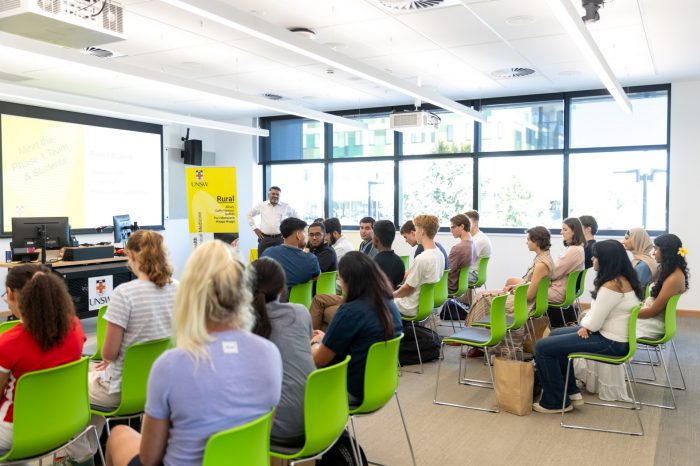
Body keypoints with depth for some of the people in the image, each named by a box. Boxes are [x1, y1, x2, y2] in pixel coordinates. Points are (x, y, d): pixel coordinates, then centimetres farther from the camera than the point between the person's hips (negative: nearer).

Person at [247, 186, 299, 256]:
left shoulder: (286, 207, 5)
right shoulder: (261, 206, 6)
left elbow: (297, 218, 16)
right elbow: (249, 215, 18)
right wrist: (255, 228, 10)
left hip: (280, 239, -1)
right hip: (264, 239, 1)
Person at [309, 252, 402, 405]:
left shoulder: (350, 311, -24)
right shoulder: (390, 306, -1)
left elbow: (318, 360, -13)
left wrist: (315, 342, 6)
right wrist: (326, 339, 15)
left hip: (353, 394, -8)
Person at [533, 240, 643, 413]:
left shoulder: (611, 286, -26)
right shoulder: (622, 279, 6)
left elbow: (594, 323, -24)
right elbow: (597, 311, 15)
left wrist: (585, 326, -2)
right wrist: (586, 324, -2)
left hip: (610, 342, -11)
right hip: (611, 334, 11)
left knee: (543, 347, -10)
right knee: (555, 335, 24)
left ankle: (556, 402, 6)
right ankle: (571, 392, 26)